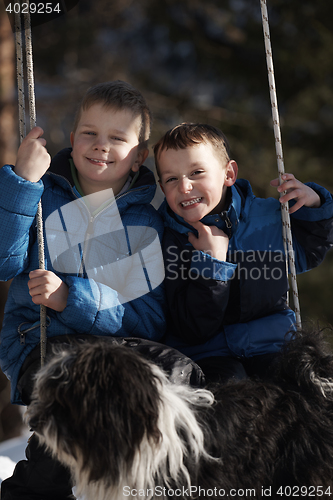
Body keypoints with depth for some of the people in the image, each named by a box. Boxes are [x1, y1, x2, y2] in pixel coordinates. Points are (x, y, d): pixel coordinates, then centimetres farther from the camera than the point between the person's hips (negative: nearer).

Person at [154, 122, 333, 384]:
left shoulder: (269, 216, 3)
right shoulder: (171, 242, -7)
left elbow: (309, 253, 25)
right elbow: (193, 332, -14)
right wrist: (212, 262, -21)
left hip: (269, 345, 3)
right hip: (208, 353, -2)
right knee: (226, 380, -32)